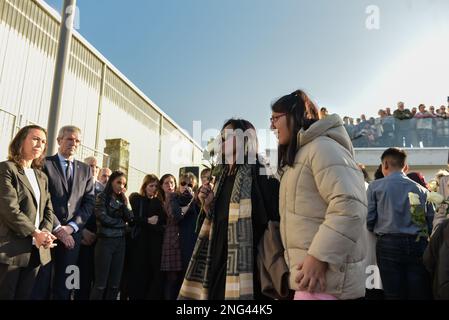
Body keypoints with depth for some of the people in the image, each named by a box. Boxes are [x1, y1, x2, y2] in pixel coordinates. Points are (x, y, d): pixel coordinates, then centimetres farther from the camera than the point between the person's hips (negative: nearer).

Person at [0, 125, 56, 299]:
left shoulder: (42, 177, 17)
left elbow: (48, 209, 12)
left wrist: (45, 233, -6)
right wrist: (36, 233, -15)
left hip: (36, 250, 6)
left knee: (25, 296, 12)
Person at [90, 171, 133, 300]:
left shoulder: (122, 200, 14)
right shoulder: (102, 197, -1)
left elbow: (130, 219, 3)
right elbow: (103, 218, -13)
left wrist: (126, 201, -3)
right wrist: (121, 222, -2)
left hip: (120, 242, 5)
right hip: (105, 241, -5)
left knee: (115, 283, 8)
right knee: (101, 283, -1)